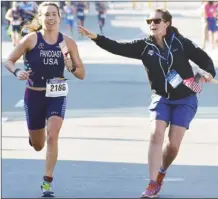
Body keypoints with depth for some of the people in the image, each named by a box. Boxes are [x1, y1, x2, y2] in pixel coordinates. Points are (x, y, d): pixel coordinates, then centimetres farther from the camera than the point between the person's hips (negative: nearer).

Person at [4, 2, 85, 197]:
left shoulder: (68, 42, -5)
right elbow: (8, 61, -3)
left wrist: (71, 67, -21)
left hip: (57, 96, 0)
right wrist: (17, 72, -24)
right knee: (38, 146, 11)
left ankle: (47, 182, -7)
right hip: (34, 95, 0)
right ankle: (33, 135, 51)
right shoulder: (31, 39, -9)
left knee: (52, 137, -18)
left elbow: (82, 74, 0)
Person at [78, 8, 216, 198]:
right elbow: (118, 47, -13)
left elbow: (204, 58, -4)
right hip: (161, 98, 2)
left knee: (173, 144, -5)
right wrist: (96, 37, -24)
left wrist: (209, 73, -24)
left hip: (185, 100, -2)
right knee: (156, 135, -17)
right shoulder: (145, 46, -5)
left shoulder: (181, 43, -10)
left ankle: (161, 173, 26)